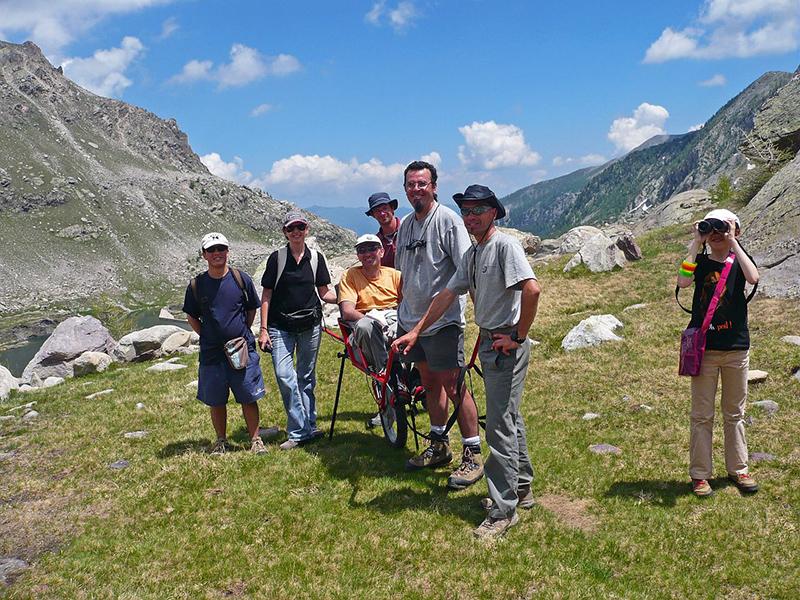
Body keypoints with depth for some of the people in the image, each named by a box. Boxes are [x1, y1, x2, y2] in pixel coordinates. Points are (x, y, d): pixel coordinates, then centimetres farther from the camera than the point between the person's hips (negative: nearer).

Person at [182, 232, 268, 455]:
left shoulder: (241, 279, -2)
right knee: (216, 401, 11)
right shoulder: (196, 285, 0)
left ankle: (255, 440, 17)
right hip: (211, 353, 1)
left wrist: (242, 334, 4)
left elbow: (252, 309, 10)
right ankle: (221, 441, 27)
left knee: (249, 398, 4)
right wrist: (208, 337, 1)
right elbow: (192, 317, 11)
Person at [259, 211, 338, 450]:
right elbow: (266, 295, 1)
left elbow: (325, 292, 9)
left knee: (306, 378, 9)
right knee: (284, 376, -14)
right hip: (280, 327, -2)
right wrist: (263, 329, -5)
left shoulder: (316, 258, 5)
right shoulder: (277, 257, 0)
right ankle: (300, 431, -5)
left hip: (310, 325, 2)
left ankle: (307, 428, 19)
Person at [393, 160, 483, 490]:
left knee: (453, 385, -5)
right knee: (429, 381, 16)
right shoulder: (405, 224, 13)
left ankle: (473, 456, 6)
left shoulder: (447, 219, -10)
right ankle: (439, 447, 29)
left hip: (443, 320, -7)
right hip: (411, 319, 8)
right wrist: (401, 310, 21)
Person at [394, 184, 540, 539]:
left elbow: (532, 289, -27)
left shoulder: (504, 245, -15)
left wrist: (518, 336, -19)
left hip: (507, 345, -10)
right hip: (488, 342, 10)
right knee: (509, 417, 19)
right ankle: (522, 488, 34)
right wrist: (416, 331, 13)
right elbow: (448, 294, 17)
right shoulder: (471, 254, 14)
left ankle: (504, 510, 3)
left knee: (500, 425, -7)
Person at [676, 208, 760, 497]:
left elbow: (753, 277, -20)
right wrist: (696, 243, -16)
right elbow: (682, 281, -21)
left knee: (735, 413, 13)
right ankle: (699, 474, 11)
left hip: (736, 346, 2)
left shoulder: (739, 260, 4)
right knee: (702, 415, 3)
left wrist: (733, 242, -17)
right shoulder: (700, 262, 1)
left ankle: (738, 469, 26)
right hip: (704, 348, -1)